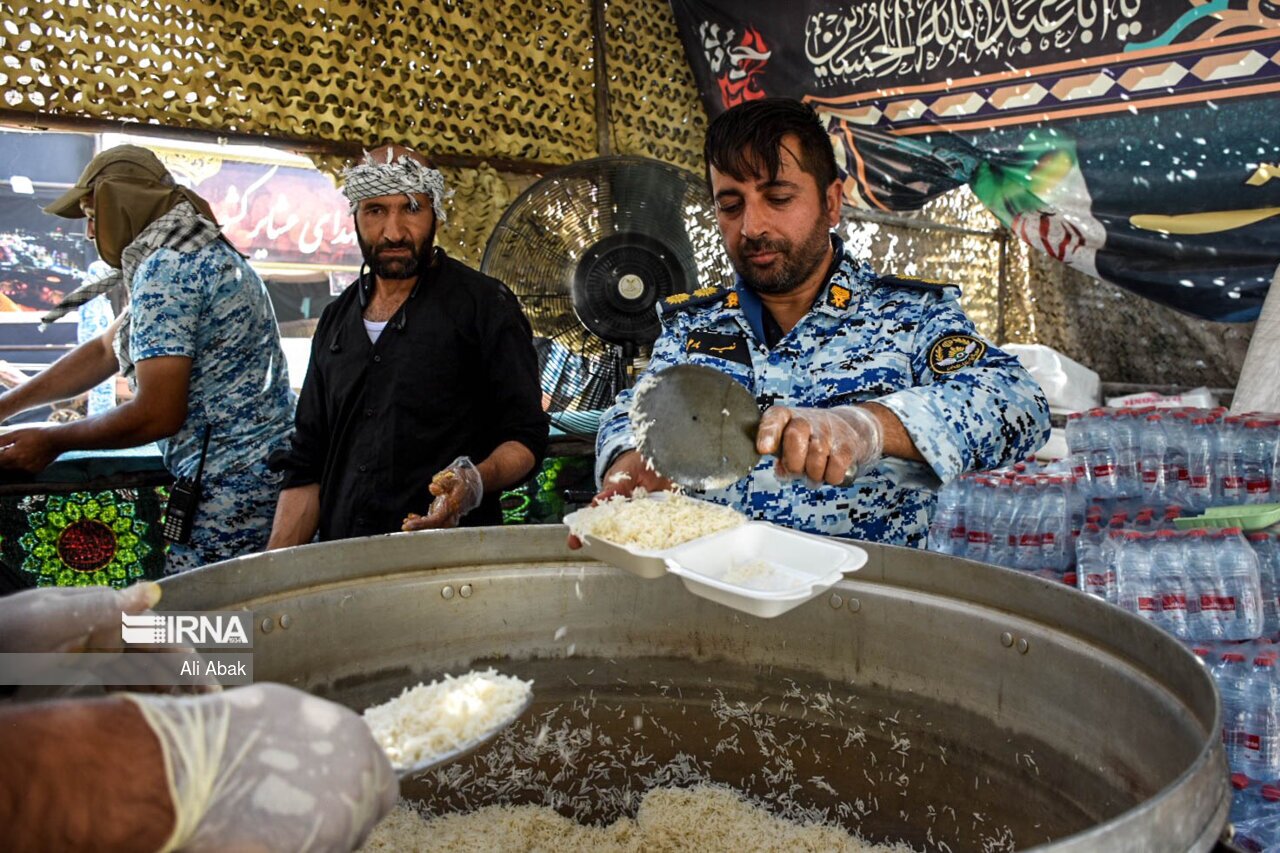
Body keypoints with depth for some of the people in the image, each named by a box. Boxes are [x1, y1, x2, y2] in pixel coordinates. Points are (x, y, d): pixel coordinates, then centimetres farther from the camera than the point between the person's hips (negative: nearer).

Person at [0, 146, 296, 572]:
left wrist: (51, 441, -2)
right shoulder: (205, 253, 18)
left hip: (231, 492, -10)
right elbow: (105, 350, 25)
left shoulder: (165, 269, -13)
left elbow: (157, 414, -17)